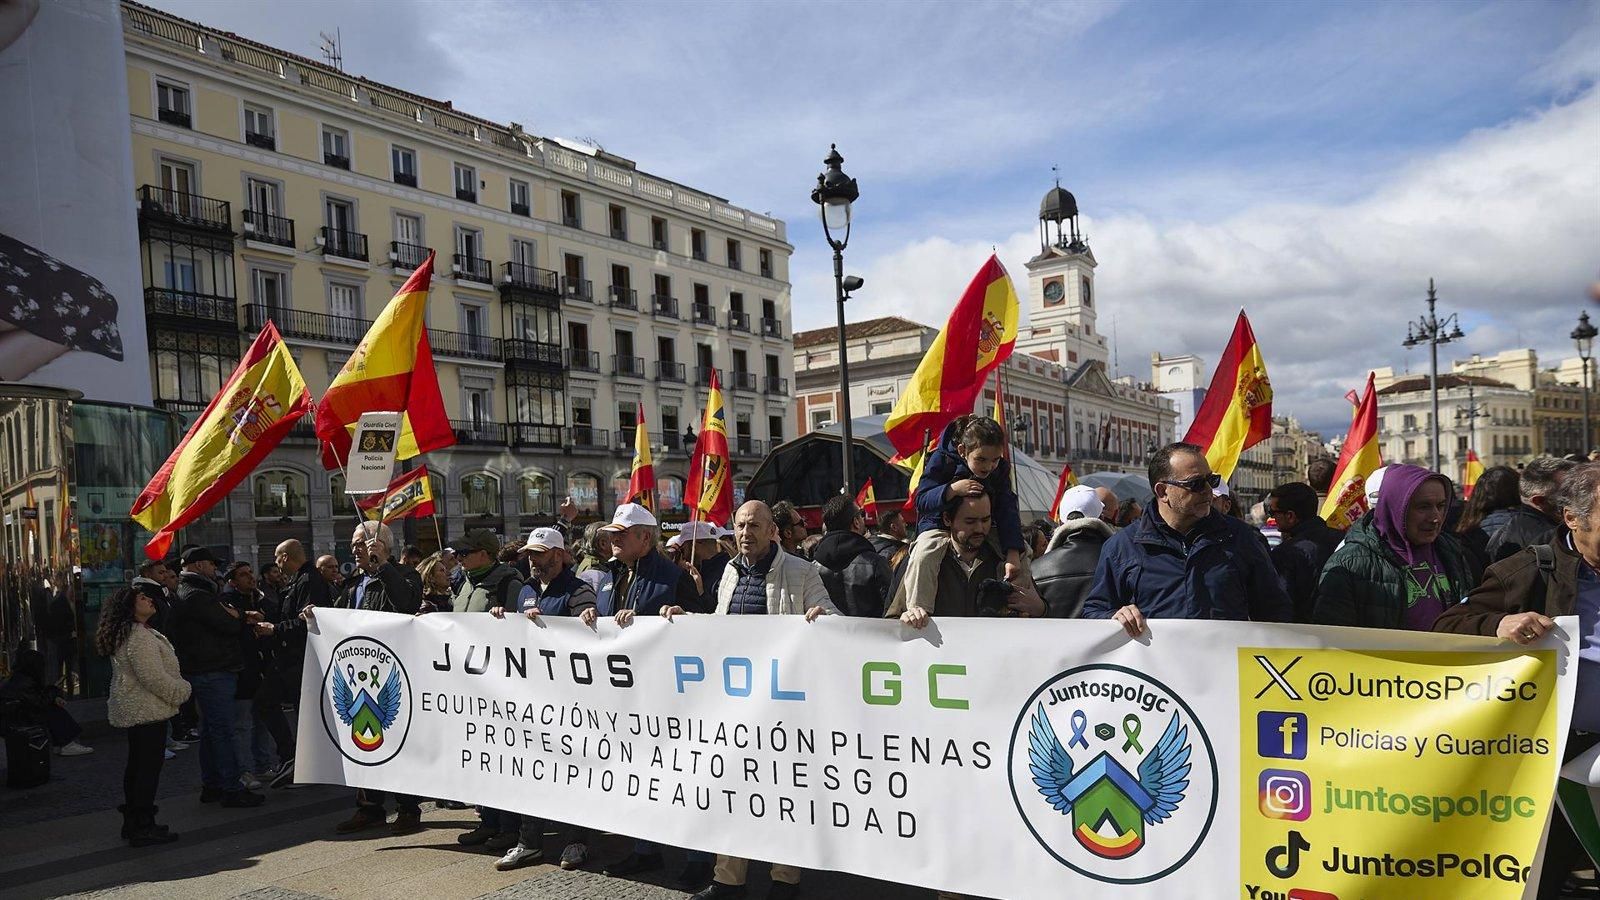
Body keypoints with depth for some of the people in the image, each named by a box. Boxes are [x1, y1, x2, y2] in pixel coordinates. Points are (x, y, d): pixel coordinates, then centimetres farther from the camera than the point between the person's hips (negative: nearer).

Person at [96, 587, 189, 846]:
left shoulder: (127, 633, 15)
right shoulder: (140, 637, -20)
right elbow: (154, 677, -23)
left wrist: (178, 687, 20)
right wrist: (182, 690, -10)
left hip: (132, 710, 11)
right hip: (148, 711, -11)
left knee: (136, 765, 17)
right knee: (149, 767, -5)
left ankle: (133, 823, 26)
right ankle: (143, 829, -1)